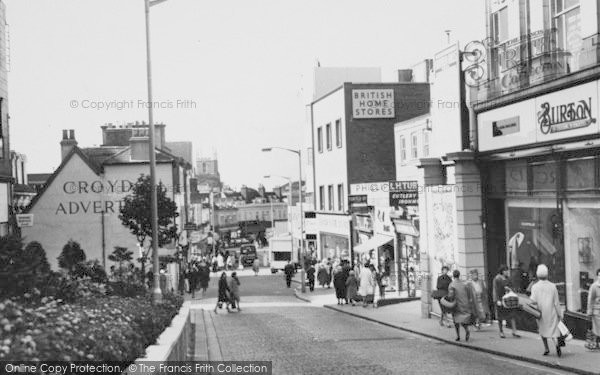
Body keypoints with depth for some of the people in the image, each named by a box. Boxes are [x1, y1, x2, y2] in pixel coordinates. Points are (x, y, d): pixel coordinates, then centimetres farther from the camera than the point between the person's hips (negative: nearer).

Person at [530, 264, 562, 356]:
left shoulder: (535, 287, -8)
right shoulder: (552, 286, -5)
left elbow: (534, 300, -17)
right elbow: (556, 302, -3)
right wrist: (560, 314, 5)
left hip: (541, 312, 0)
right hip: (552, 312, 0)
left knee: (542, 330, 20)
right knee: (553, 330, 3)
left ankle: (546, 349, 24)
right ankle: (557, 344, -25)